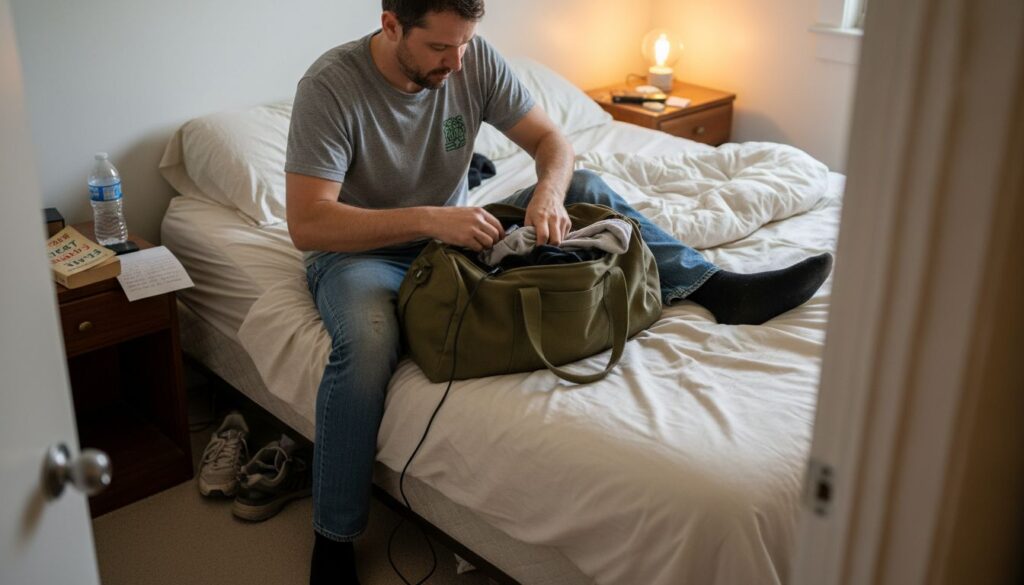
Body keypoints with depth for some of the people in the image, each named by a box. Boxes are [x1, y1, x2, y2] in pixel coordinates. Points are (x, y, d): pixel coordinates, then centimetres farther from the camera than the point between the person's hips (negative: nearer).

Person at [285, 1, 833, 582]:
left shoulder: (474, 58, -10)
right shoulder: (330, 86, -23)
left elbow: (551, 140, -4)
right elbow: (307, 224, -29)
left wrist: (548, 193, -28)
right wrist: (427, 219, -39)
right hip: (360, 249, -4)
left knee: (585, 187, -9)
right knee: (367, 342, -38)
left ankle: (721, 289, -12)